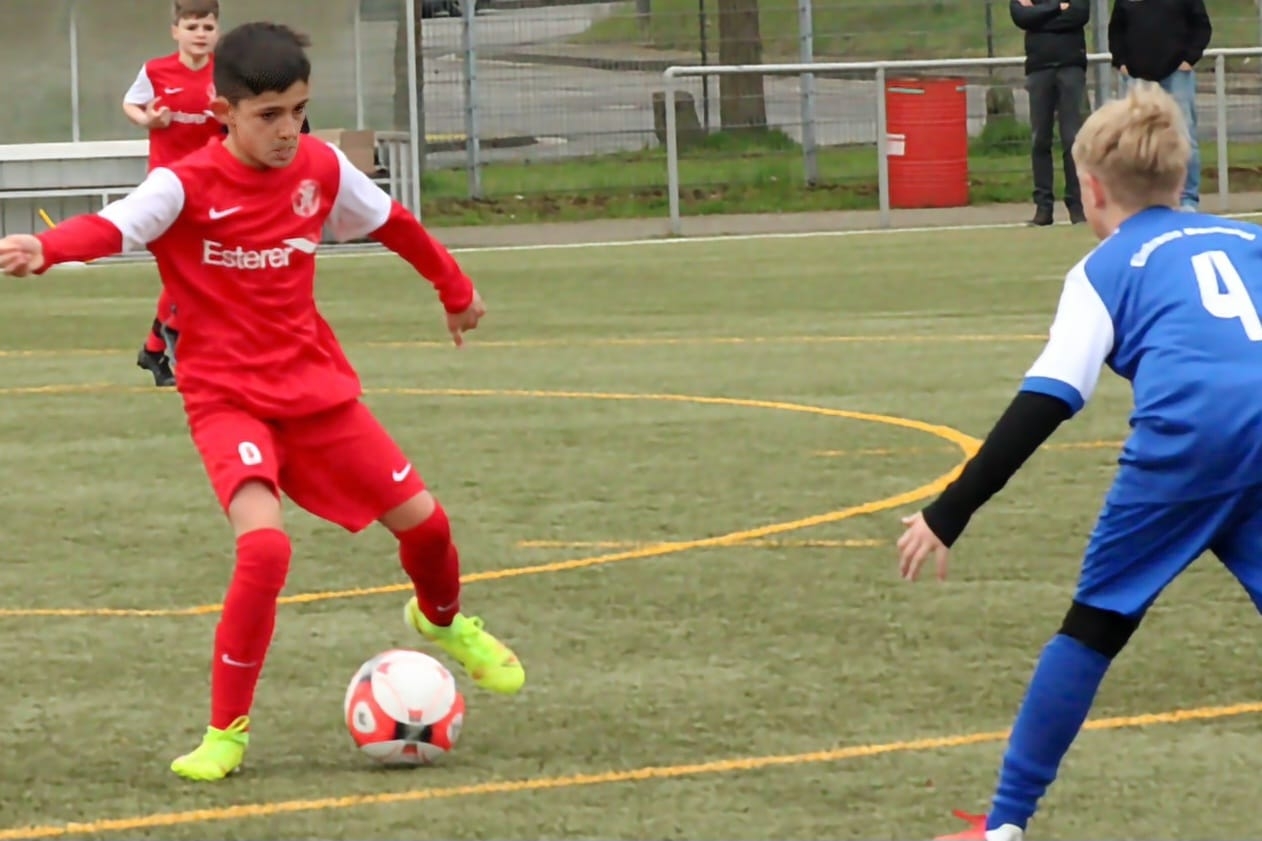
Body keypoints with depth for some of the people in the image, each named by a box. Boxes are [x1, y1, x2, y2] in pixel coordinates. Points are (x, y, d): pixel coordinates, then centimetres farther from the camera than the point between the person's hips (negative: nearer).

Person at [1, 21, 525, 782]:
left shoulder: (322, 168, -3)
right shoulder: (187, 185, -18)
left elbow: (392, 223, 16)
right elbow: (113, 227, -37)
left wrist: (455, 289, 30)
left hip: (314, 384, 5)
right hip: (227, 397, -5)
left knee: (422, 519, 6)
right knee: (265, 546, -27)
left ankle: (443, 620, 44)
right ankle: (227, 731, -11)